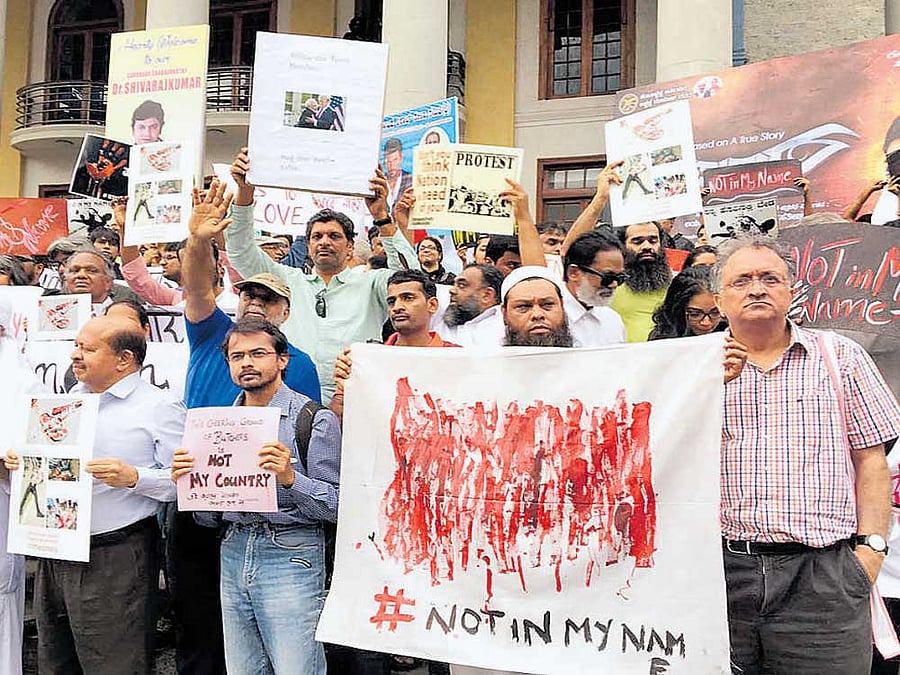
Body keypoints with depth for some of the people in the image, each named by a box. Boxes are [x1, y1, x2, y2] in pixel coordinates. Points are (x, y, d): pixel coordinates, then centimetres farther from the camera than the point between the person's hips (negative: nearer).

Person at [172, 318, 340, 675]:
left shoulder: (315, 419, -5)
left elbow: (336, 505, -10)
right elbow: (209, 517, 14)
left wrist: (290, 478, -25)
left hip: (290, 557, -5)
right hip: (234, 555, 6)